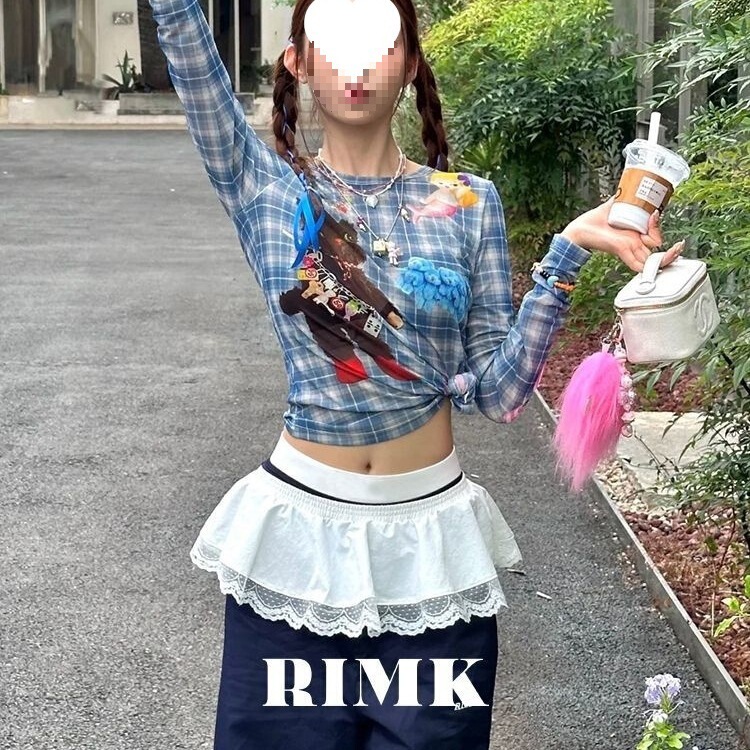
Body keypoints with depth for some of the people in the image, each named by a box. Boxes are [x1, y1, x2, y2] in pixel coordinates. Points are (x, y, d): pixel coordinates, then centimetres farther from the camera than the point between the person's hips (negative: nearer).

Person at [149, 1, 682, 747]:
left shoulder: (467, 203, 1)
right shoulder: (265, 188, -1)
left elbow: (499, 391, -3)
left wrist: (565, 253, -11)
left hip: (433, 535, 1)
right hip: (298, 528, -1)